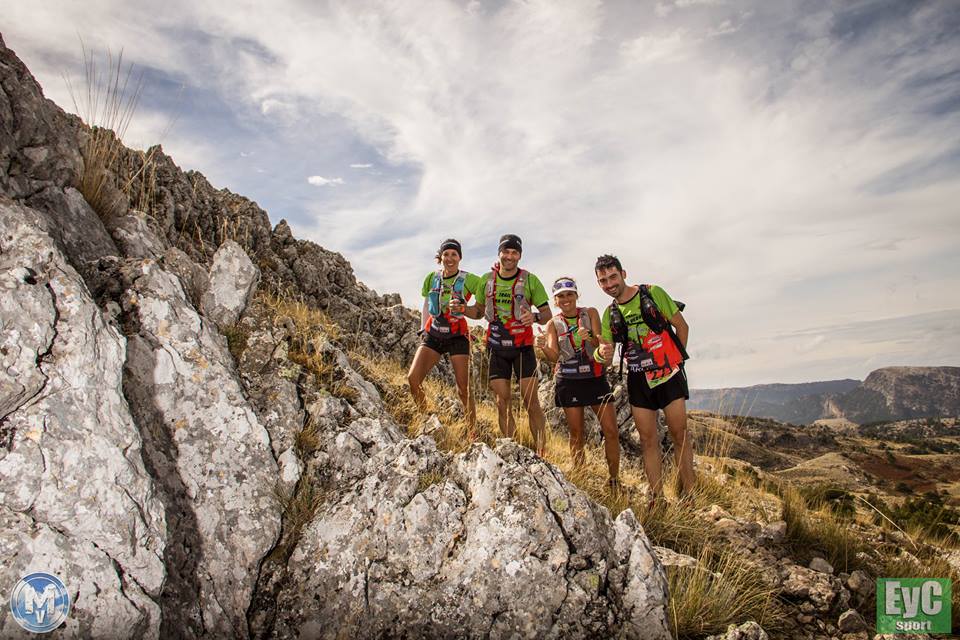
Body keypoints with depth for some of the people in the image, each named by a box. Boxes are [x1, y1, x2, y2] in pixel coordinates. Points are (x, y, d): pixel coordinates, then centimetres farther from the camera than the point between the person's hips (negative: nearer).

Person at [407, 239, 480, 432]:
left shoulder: (468, 279, -4)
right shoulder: (432, 278, 7)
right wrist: (423, 330, 10)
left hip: (457, 335, -3)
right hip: (433, 334, 3)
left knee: (463, 389, -4)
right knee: (412, 378, -13)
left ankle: (472, 433, 8)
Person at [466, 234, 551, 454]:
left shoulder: (530, 280, -4)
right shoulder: (486, 279, 5)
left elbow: (547, 314, -3)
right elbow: (479, 311, 15)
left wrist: (535, 316, -25)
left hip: (522, 346, -3)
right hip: (496, 347, 3)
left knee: (531, 402, -8)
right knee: (502, 402, 3)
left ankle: (540, 453, 0)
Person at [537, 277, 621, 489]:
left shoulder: (590, 313, 2)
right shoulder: (553, 324, 3)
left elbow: (601, 343, -10)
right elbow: (553, 356, -10)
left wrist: (589, 337, -33)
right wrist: (543, 347, -33)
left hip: (595, 377, 0)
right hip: (569, 381, 0)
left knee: (611, 431, -4)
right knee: (576, 434, 5)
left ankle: (614, 481, 10)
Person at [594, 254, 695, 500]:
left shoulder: (653, 293, -5)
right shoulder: (610, 314, 6)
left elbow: (682, 327, 1)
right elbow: (604, 357, 2)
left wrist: (674, 359, 1)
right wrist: (602, 353, -22)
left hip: (669, 374, -3)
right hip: (638, 379, 4)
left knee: (679, 434, -3)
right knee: (648, 439, 4)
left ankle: (690, 495, 6)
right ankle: (657, 498, 11)